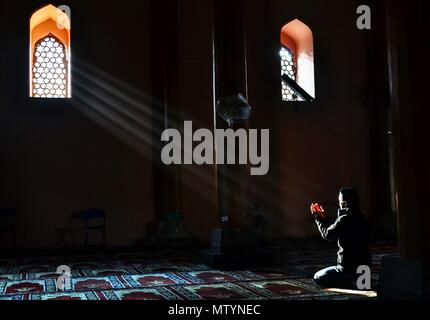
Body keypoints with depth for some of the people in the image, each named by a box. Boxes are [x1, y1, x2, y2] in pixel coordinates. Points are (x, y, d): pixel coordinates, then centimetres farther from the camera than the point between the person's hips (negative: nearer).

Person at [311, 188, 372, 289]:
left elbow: (327, 234, -4)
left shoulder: (344, 220, -20)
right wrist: (323, 218, 22)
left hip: (349, 267, -9)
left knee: (318, 278, 7)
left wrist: (319, 218, 9)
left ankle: (353, 283, -6)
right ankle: (358, 279, 8)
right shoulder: (361, 219, 5)